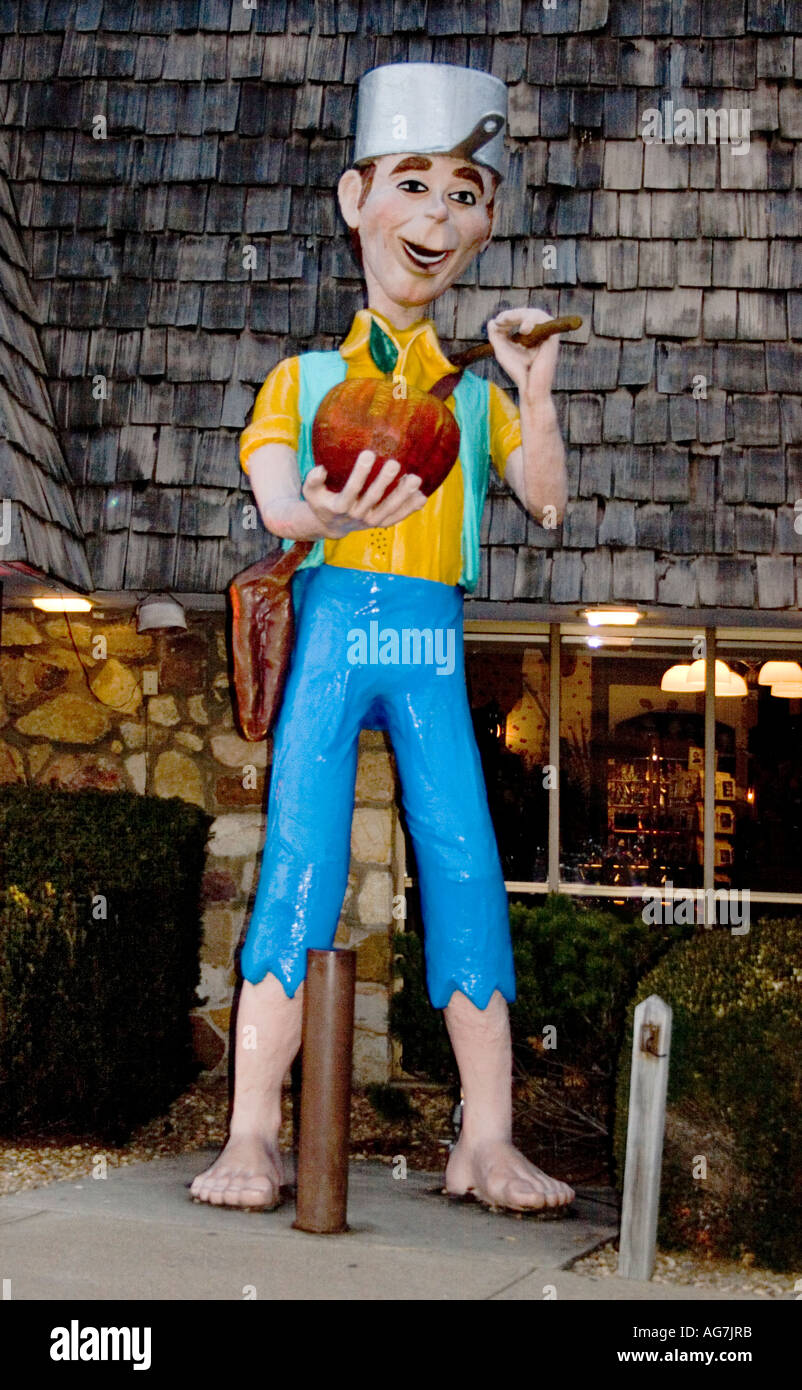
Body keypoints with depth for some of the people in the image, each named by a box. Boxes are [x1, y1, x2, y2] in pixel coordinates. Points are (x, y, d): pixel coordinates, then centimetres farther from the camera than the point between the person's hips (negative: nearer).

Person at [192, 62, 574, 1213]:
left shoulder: (475, 394, 17)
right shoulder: (302, 378, 11)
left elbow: (547, 503, 4)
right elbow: (272, 497, -7)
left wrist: (534, 385, -7)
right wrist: (318, 515, -30)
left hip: (431, 643, 2)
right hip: (331, 624, -1)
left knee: (465, 861, -8)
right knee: (299, 858, -10)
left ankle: (487, 1140, -3)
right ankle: (254, 1136, -7)